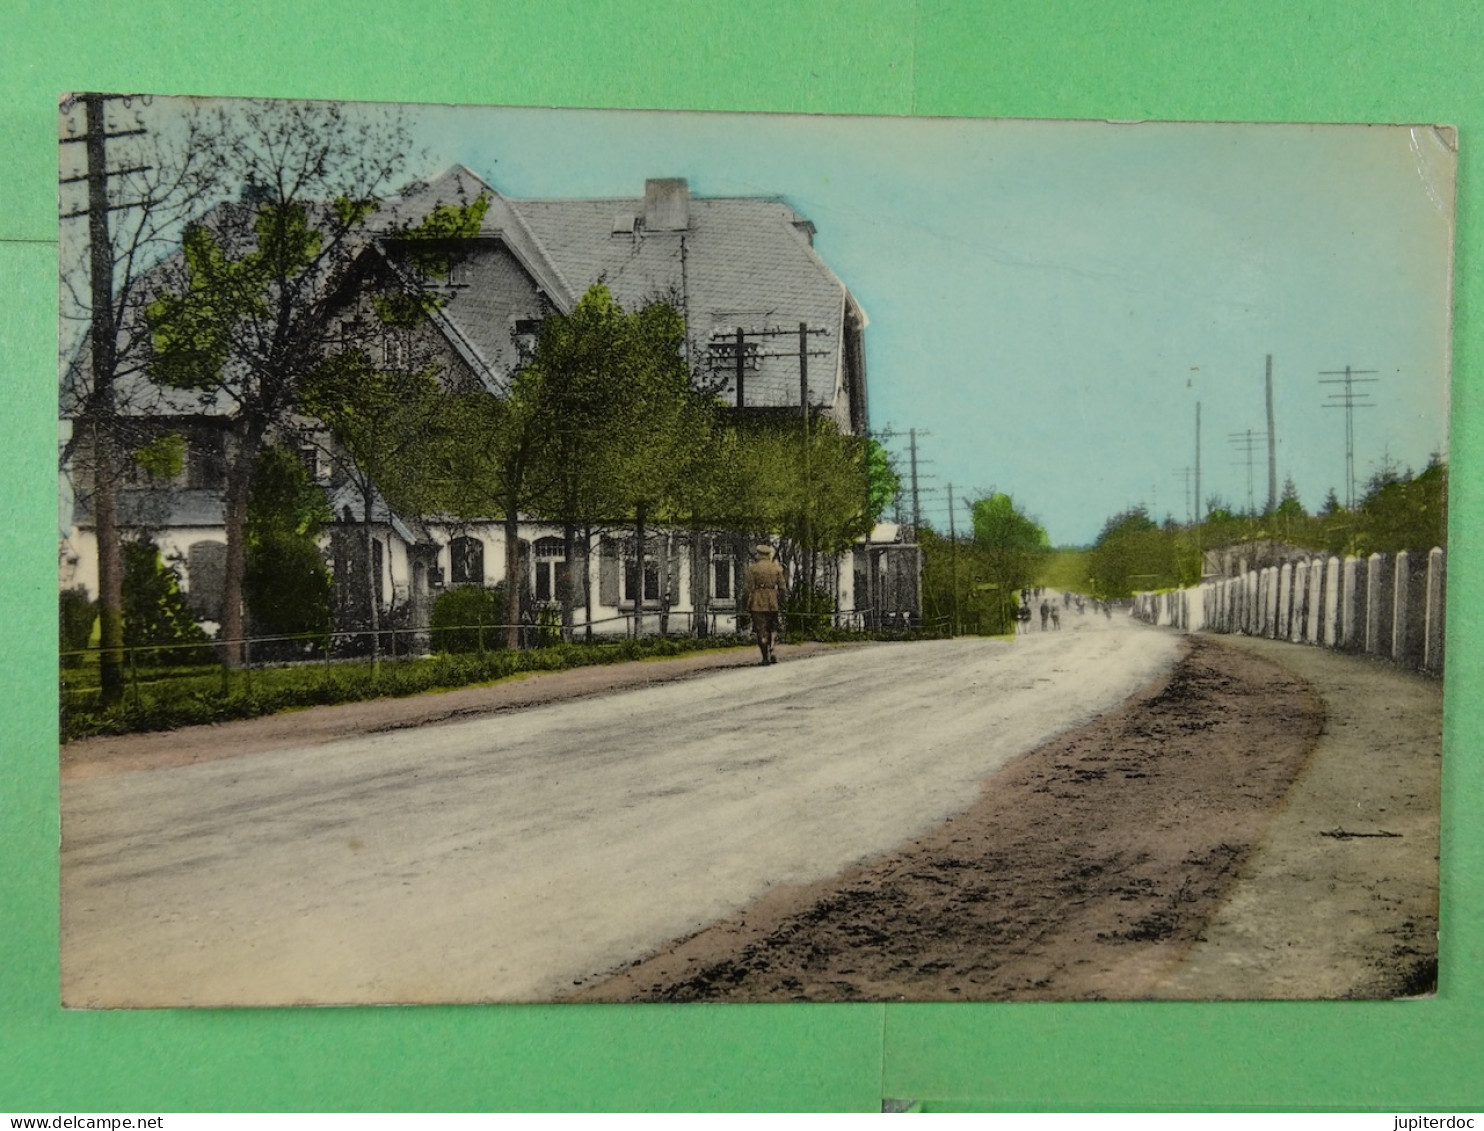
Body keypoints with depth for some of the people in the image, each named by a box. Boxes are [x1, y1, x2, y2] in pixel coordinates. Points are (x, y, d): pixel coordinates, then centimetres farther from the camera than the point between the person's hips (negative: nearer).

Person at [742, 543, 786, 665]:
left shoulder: (752, 569, -3)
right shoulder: (777, 568, 6)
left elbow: (747, 589, -6)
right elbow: (782, 588, 7)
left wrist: (746, 605, 0)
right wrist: (781, 604, 14)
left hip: (758, 604, -3)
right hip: (773, 604, 3)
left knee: (761, 631, 1)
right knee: (773, 628, 16)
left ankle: (766, 657, -2)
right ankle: (771, 652, 0)